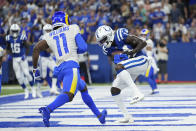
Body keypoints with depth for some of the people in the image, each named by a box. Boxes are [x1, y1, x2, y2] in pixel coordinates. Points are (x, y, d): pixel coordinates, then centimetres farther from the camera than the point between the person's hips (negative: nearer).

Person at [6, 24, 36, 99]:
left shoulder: (22, 38, -12)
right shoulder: (9, 38, -3)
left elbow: (27, 48, -1)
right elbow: (7, 49, 9)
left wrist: (25, 55, -12)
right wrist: (10, 53, -9)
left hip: (22, 58, -3)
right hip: (15, 59, 3)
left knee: (26, 73, -8)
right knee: (18, 76, 2)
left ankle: (33, 88, 9)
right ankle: (26, 91, 16)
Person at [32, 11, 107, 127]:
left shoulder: (49, 36, 17)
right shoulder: (73, 28, 11)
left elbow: (36, 49, 2)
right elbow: (83, 48, 3)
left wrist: (35, 68, 9)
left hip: (59, 69, 6)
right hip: (71, 66, -6)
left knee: (83, 88, 25)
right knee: (69, 94, -23)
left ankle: (99, 114, 31)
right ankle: (48, 110, -46)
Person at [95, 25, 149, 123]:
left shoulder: (120, 36, -16)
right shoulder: (107, 49, 5)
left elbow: (143, 43, -15)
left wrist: (132, 52, -27)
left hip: (140, 61, -8)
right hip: (129, 70, 8)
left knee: (118, 67, -32)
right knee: (114, 90, 2)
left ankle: (137, 93, -36)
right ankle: (127, 117, 8)